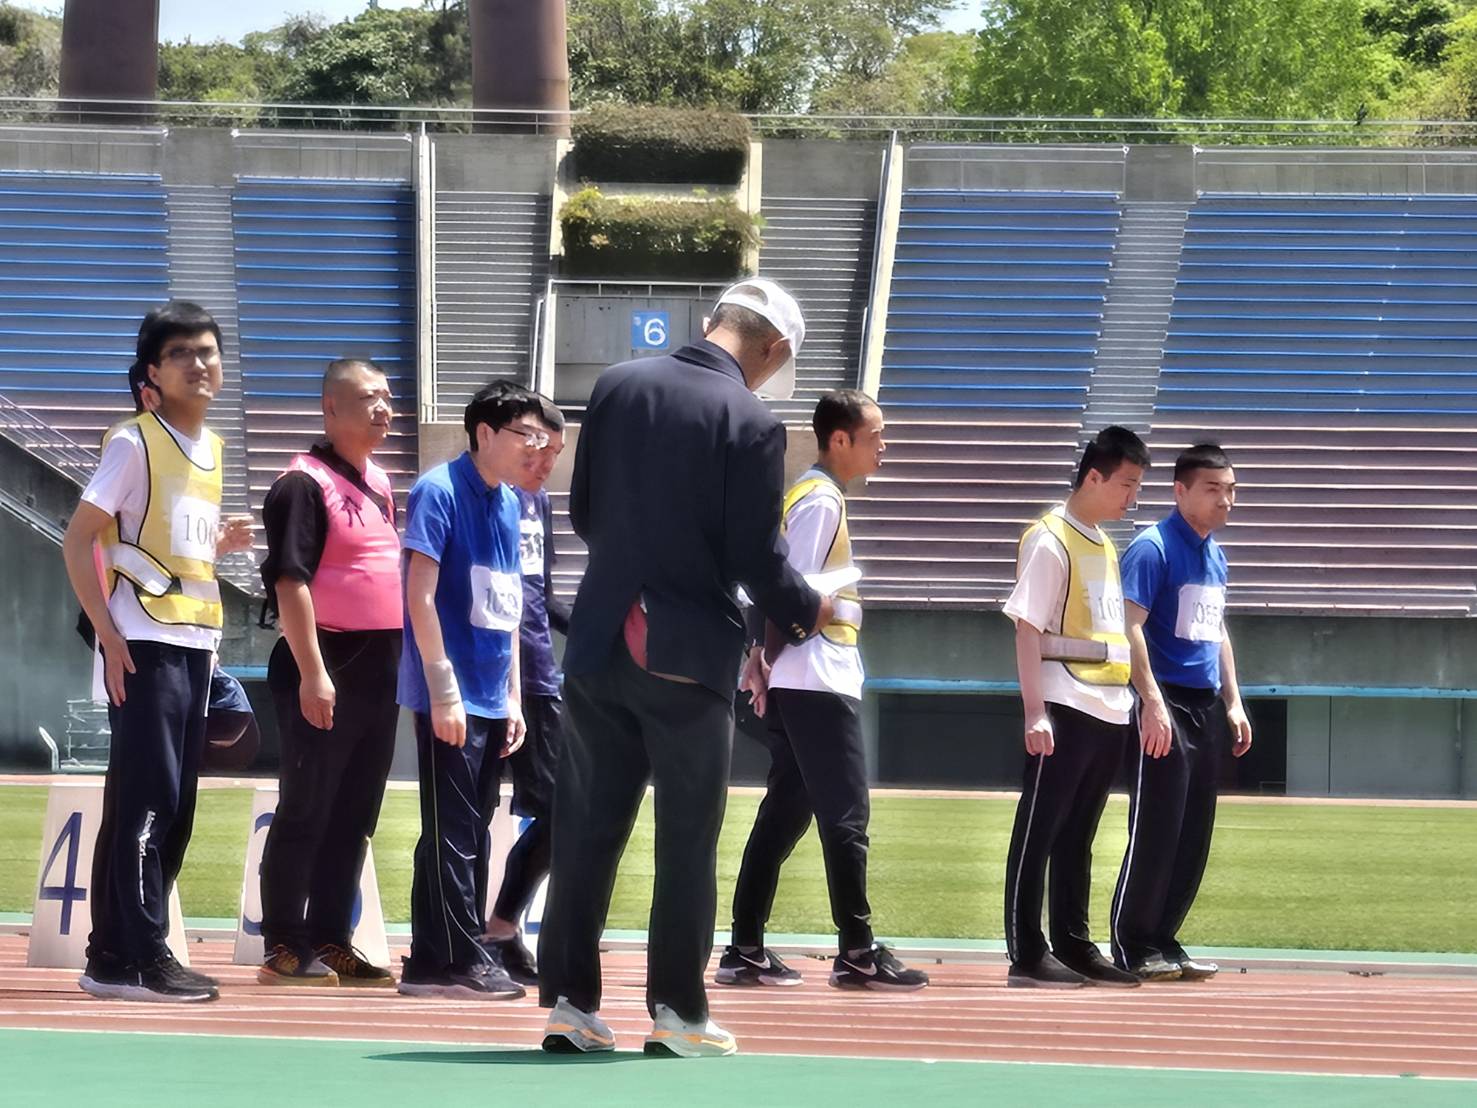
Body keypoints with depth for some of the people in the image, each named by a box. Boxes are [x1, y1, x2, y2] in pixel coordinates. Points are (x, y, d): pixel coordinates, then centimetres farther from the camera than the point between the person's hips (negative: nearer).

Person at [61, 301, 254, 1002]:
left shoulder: (210, 450, 15)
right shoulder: (135, 443, -8)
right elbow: (78, 541, -10)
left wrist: (221, 543, 7)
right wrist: (108, 634, -16)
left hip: (196, 645, 8)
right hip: (145, 642, -8)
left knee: (172, 806, 7)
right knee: (147, 798, -11)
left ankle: (114, 956, 12)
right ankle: (137, 958, -10)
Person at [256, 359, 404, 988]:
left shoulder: (379, 484, 16)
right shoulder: (304, 483, -11)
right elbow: (290, 582, -17)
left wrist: (399, 661, 19)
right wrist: (312, 672, -22)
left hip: (379, 669, 8)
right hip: (326, 664, -8)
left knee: (354, 817, 10)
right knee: (306, 812, -5)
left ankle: (331, 941, 16)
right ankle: (284, 948, -2)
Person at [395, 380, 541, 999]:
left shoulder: (508, 503, 13)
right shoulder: (439, 492, -11)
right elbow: (421, 596, -15)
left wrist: (513, 698, 14)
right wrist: (444, 691, -18)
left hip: (492, 698, 8)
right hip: (451, 695, -8)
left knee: (473, 830, 10)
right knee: (453, 830, -6)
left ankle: (450, 961, 15)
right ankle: (453, 961, -3)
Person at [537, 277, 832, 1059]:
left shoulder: (618, 386, 2)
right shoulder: (751, 423, -13)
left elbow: (583, 511, 9)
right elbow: (756, 556, -12)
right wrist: (807, 613, 7)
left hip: (600, 643, 5)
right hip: (687, 653, -5)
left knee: (586, 827, 9)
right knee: (686, 840, 4)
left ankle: (568, 1002, 9)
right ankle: (677, 1011, 5)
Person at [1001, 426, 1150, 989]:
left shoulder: (1104, 545, 16)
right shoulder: (1050, 541, -9)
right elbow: (1028, 630, -14)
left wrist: (1129, 696, 16)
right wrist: (1035, 712, -20)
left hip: (1108, 711, 8)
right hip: (1065, 708, -8)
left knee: (1078, 835, 11)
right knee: (1039, 831, -5)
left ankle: (1073, 946, 15)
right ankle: (1026, 955, -4)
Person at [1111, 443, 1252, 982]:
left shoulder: (1215, 555, 16)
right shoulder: (1153, 548, -10)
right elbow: (1131, 627, -17)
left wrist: (1233, 704, 19)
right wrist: (1153, 703, -23)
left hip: (1208, 709, 8)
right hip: (1168, 707, -8)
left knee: (1194, 837, 9)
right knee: (1155, 831, -7)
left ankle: (1163, 940, 16)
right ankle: (1133, 948, -1)